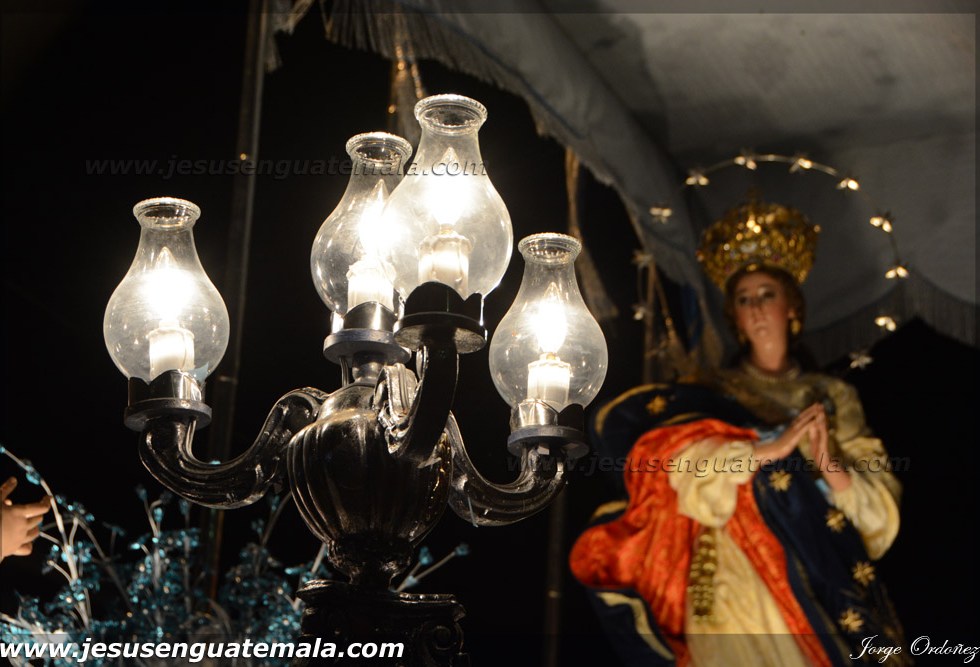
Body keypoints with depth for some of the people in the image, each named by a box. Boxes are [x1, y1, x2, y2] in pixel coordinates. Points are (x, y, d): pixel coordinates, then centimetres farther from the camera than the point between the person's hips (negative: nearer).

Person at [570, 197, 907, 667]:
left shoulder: (834, 398, 16)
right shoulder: (710, 395, 13)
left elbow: (882, 507, 8)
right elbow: (679, 462, -8)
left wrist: (831, 466, -10)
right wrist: (767, 448, -13)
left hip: (822, 586, 2)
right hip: (740, 588, -2)